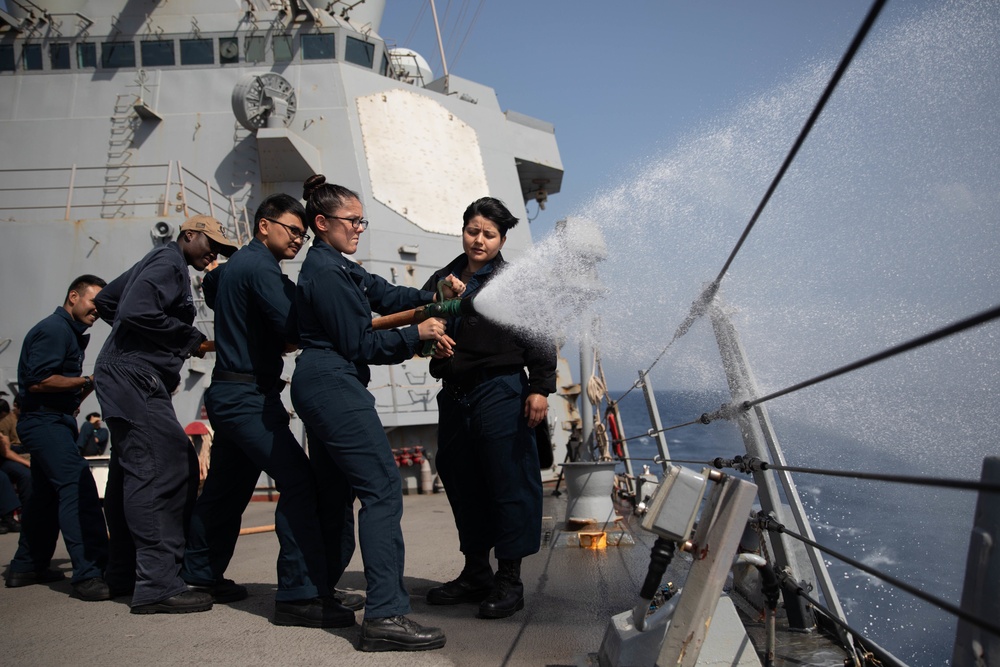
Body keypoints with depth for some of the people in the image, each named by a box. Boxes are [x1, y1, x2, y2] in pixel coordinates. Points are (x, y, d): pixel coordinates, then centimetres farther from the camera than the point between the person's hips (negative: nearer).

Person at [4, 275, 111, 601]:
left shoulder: (69, 333, 19)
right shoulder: (54, 329, -12)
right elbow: (38, 381, -21)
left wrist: (89, 385, 7)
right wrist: (88, 381, -16)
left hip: (52, 422, 11)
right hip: (44, 422, -11)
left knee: (47, 494, 17)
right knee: (78, 487, -20)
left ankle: (26, 567, 30)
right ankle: (88, 575, -25)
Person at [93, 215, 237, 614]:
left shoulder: (160, 262, 23)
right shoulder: (168, 263, -8)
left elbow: (105, 301, 29)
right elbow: (137, 312, -22)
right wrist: (192, 338, -12)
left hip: (132, 381, 11)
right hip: (136, 380, -11)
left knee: (131, 475, 14)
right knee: (160, 473, -15)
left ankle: (126, 575, 23)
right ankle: (157, 585, -17)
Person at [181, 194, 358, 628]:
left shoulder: (236, 265, 18)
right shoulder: (260, 267, -13)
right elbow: (294, 325, -23)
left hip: (230, 394, 11)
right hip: (248, 396, -11)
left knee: (227, 487, 18)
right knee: (297, 479, -17)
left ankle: (199, 576, 31)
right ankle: (300, 595, -20)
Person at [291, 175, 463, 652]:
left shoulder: (334, 266, 19)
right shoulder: (327, 270, -13)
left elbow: (385, 294, 13)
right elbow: (358, 345, -14)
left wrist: (431, 297, -2)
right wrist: (416, 335, -8)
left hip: (318, 387, 11)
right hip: (336, 385, -11)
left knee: (334, 494, 17)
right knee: (382, 489, -15)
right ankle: (385, 615, -18)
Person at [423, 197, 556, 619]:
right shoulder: (441, 281, 15)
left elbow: (538, 339, -4)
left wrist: (540, 388, -12)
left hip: (501, 394, -6)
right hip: (454, 397, 6)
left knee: (508, 484, -2)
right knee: (463, 485, 12)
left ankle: (509, 580, 9)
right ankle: (476, 574, 26)